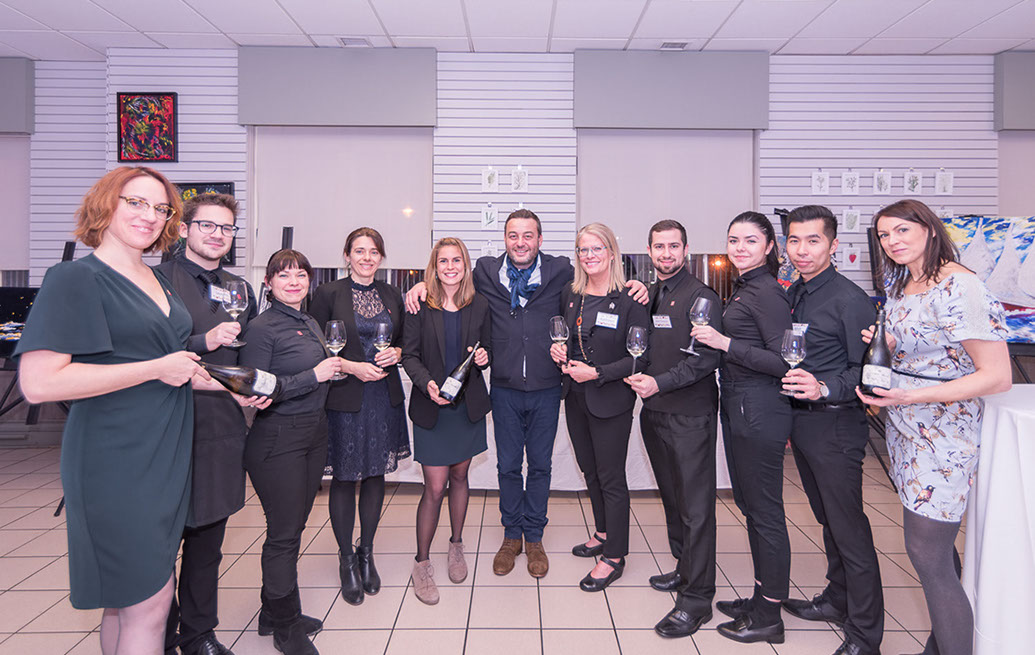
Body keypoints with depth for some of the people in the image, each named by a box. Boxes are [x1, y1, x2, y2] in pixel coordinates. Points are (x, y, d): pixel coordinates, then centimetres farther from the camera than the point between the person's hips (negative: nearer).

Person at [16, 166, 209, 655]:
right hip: (115, 461, -8)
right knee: (149, 602, -2)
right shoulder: (76, 278, -10)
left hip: (166, 457, 8)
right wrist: (158, 368, -18)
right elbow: (38, 383, -21)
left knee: (124, 598, 18)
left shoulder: (158, 282, 15)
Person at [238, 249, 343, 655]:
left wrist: (336, 367, 6)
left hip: (314, 431, 8)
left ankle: (274, 609, 34)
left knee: (294, 526, 16)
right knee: (284, 533, 3)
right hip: (277, 438, -8)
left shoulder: (311, 323, 12)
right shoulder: (262, 327, -13)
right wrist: (314, 375, -20)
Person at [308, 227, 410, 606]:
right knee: (344, 478, 6)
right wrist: (350, 366, -16)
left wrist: (395, 353, -6)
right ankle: (346, 559, 23)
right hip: (344, 399, -3)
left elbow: (403, 342, 16)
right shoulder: (327, 294, -3)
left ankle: (367, 553, 28)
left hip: (385, 396, 4)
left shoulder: (392, 295, 9)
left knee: (376, 475, 11)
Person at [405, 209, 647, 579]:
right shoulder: (487, 272, 0)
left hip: (546, 389, 0)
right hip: (505, 388, 1)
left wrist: (634, 286, -7)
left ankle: (534, 538, 31)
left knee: (540, 465, 13)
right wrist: (422, 285, -2)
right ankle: (511, 535, 32)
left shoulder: (560, 271, -2)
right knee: (508, 465, 12)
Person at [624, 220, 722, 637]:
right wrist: (638, 375, 5)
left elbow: (707, 357, -16)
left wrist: (660, 383, -22)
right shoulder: (647, 296, 13)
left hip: (690, 415, -7)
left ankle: (696, 598, 7)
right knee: (672, 496, 18)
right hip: (654, 413, 7)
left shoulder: (700, 297, -9)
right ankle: (685, 568, 35)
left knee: (695, 505, -1)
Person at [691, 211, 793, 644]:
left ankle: (768, 617, 16)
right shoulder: (741, 288, 14)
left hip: (760, 410, -10)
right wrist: (714, 339, 3)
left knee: (765, 510, 2)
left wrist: (725, 343, -20)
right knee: (749, 505, 18)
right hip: (737, 408, 10)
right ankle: (761, 597, 33)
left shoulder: (768, 292, -14)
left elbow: (784, 361, -20)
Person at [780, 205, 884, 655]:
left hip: (835, 424, -8)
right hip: (800, 420, 8)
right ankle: (837, 600, 38)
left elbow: (866, 370, -17)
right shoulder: (792, 295, 10)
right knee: (826, 517, 21)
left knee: (849, 527, 0)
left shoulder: (850, 299, -14)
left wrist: (824, 388, -29)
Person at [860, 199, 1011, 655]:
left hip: (943, 433, -8)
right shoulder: (900, 288, 10)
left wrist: (911, 396, -26)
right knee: (935, 545, 17)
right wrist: (882, 345, 2)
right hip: (906, 430, 8)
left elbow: (997, 376, -20)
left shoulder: (958, 287, -17)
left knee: (927, 556, -3)